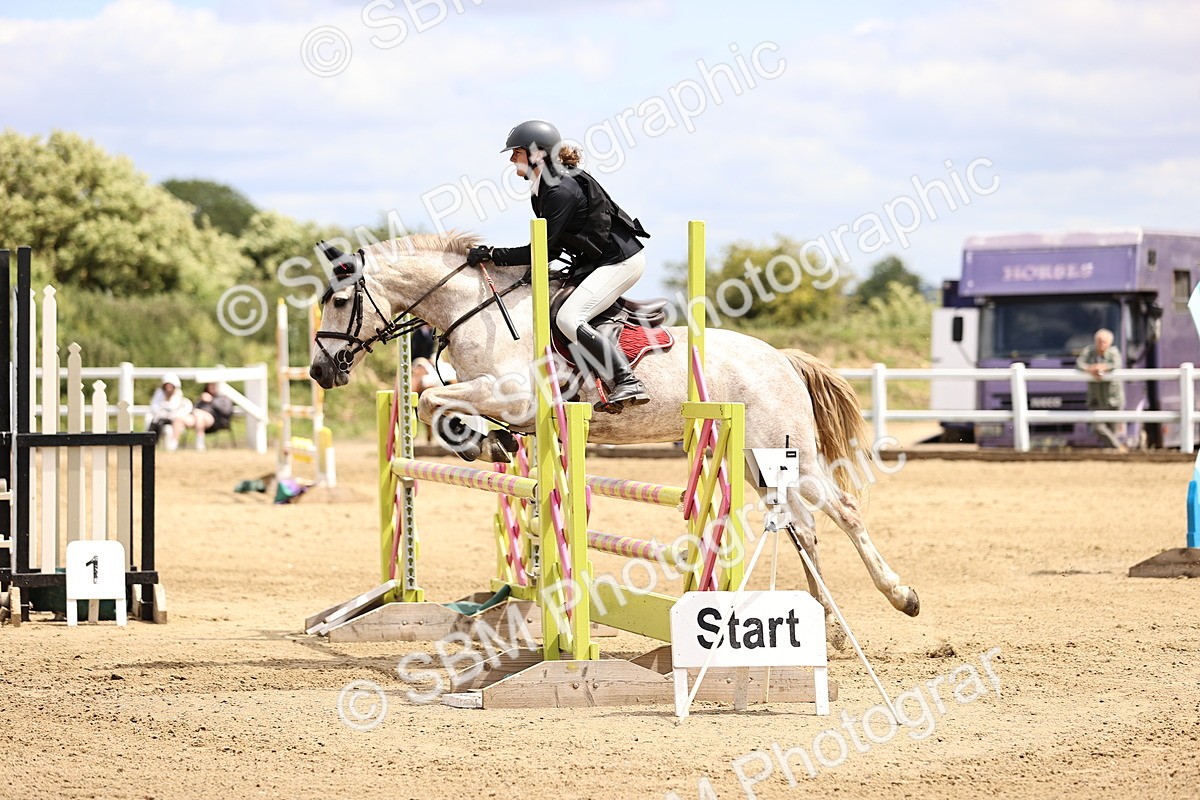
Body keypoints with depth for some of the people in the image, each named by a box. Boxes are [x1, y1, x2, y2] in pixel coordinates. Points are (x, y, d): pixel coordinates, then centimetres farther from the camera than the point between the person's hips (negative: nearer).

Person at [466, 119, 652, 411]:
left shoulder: (561, 191, -22)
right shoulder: (541, 190, 9)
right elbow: (551, 249, 13)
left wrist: (492, 255, -19)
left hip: (620, 261, -11)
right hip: (597, 261, 11)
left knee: (567, 318, -23)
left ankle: (628, 383, -27)